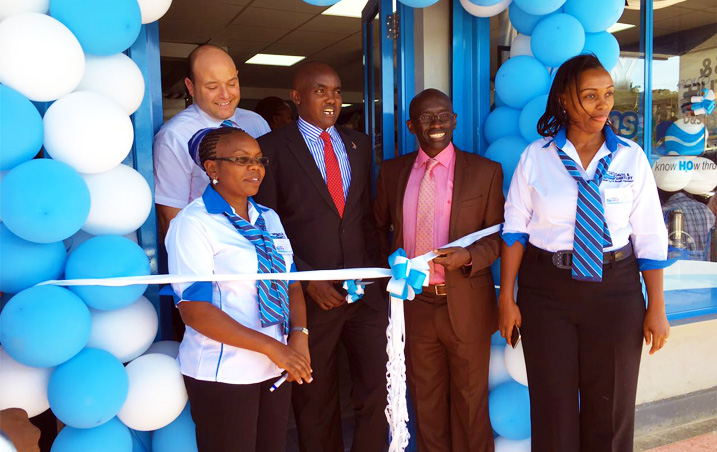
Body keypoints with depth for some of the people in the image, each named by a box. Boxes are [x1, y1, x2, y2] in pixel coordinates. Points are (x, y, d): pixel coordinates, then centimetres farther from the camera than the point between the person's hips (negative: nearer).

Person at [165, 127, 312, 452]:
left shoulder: (269, 219, 9)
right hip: (223, 374, -6)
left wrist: (298, 335, -10)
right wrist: (271, 346, -20)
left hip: (276, 367, 6)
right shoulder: (193, 223, -12)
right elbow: (194, 310, -18)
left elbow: (291, 282, 9)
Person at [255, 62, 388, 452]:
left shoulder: (359, 144, 12)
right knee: (315, 401, 12)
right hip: (310, 295, -3)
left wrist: (374, 267, 2)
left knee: (379, 390, 5)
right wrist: (305, 281, -12)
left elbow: (366, 213, 14)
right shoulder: (272, 148, -3)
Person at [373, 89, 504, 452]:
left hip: (466, 305, -2)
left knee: (470, 398, 12)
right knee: (425, 398, 17)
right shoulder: (392, 172, 6)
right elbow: (379, 227, 16)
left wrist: (469, 256, -19)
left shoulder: (485, 171, -3)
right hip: (413, 303, 3)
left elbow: (499, 234, -1)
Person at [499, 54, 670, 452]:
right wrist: (507, 298, -3)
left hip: (615, 290, 1)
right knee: (553, 406, 10)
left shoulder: (631, 158, -1)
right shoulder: (536, 157, -3)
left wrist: (657, 307, -1)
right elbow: (515, 229, -2)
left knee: (610, 408, 12)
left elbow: (649, 237, 0)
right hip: (546, 291, 0)